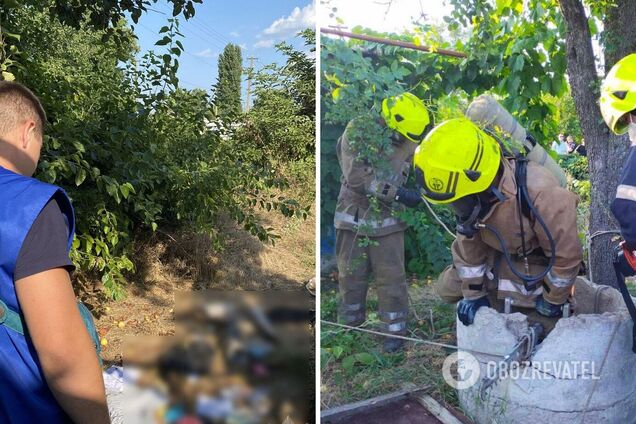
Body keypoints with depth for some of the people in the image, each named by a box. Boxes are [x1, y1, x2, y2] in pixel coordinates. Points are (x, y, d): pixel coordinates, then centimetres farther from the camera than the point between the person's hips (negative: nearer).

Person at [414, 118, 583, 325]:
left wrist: (552, 301, -13)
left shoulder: (540, 194, -41)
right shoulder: (474, 194, -21)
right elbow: (469, 244, -6)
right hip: (499, 254, 5)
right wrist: (473, 294, -3)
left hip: (537, 262, -5)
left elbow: (567, 255, -27)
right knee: (447, 289, 6)